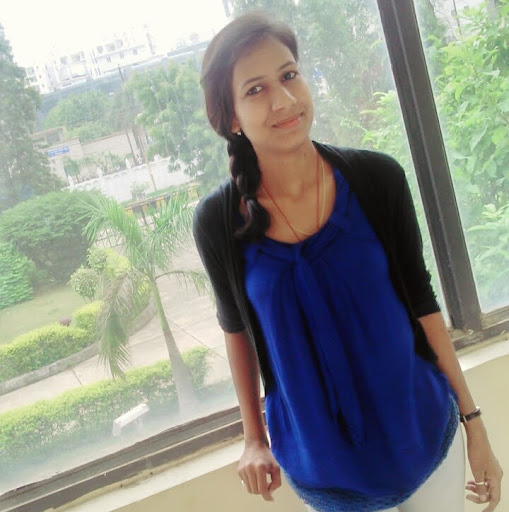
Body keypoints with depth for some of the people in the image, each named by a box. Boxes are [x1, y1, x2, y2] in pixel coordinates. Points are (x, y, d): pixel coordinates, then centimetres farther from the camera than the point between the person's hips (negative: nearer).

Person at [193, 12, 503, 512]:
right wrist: (253, 438, 6)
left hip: (423, 430, 1)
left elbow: (420, 298, -4)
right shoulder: (218, 221, -14)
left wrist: (473, 420, 0)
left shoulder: (377, 178, -14)